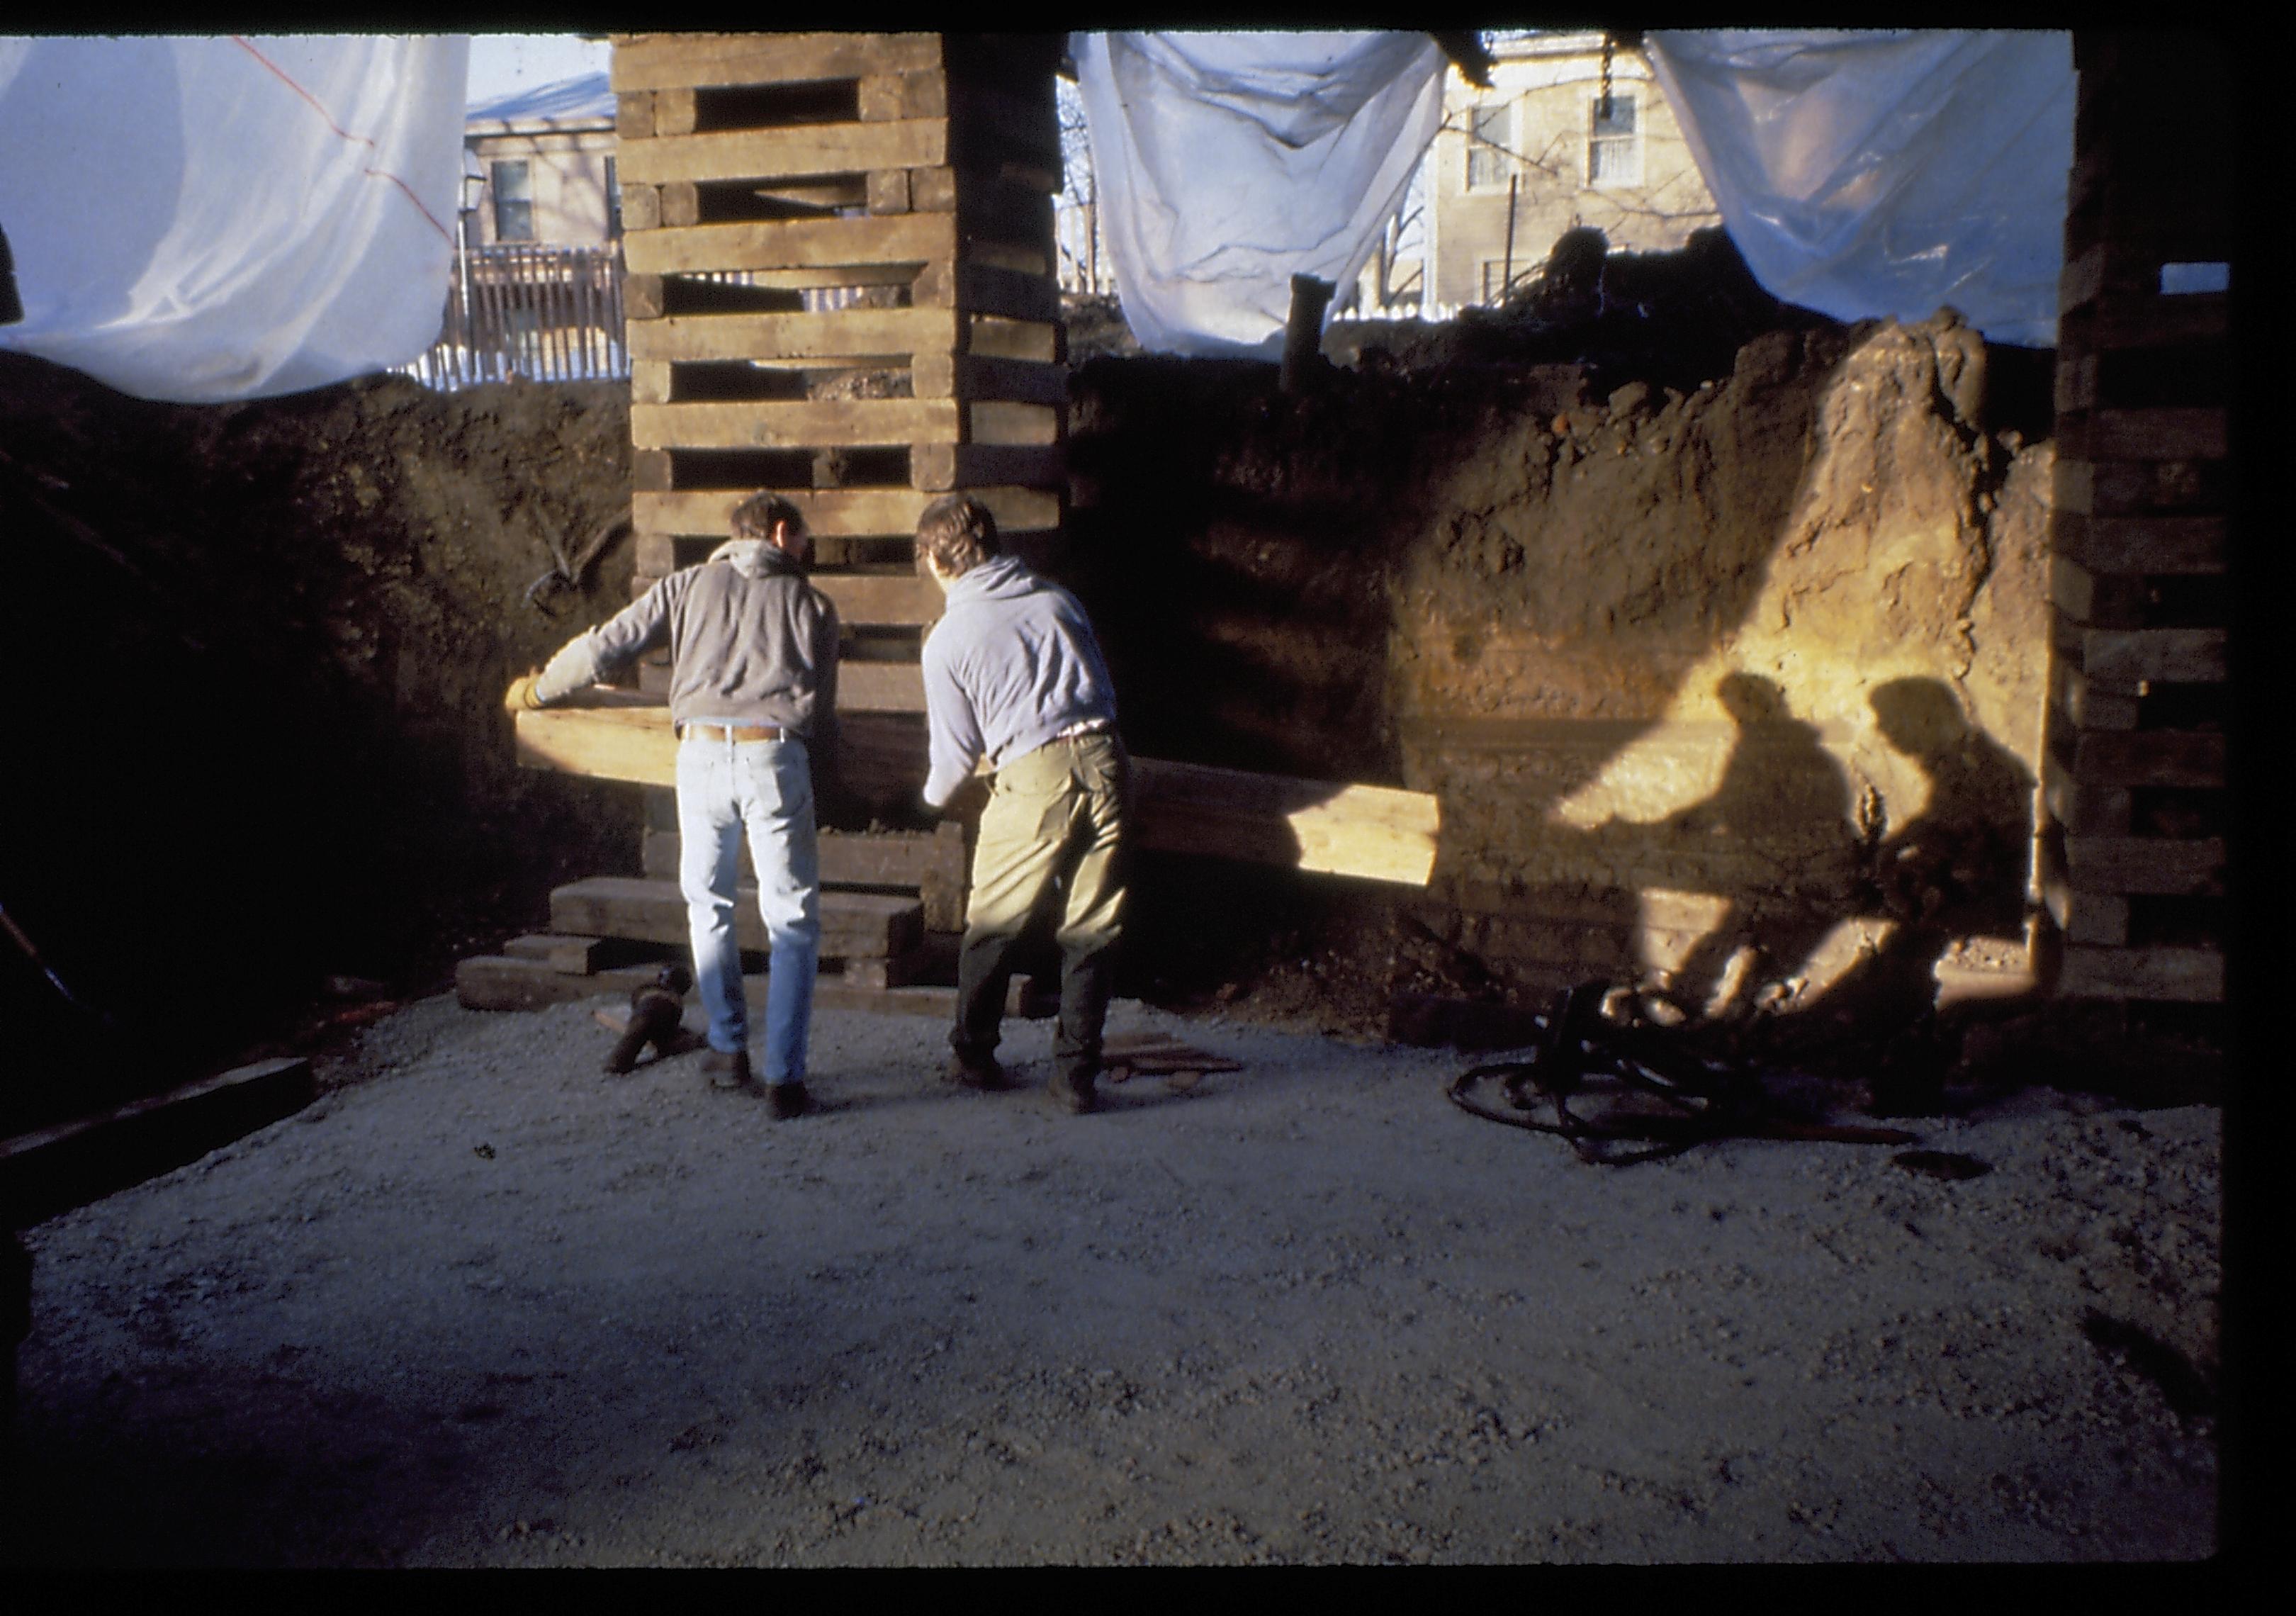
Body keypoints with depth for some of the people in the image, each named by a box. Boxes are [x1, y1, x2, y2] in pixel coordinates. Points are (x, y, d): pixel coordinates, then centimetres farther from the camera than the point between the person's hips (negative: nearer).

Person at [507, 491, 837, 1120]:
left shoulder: (690, 585, 17)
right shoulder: (813, 604, 16)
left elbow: (604, 646, 13)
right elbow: (823, 722, 14)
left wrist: (537, 689, 28)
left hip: (702, 754, 2)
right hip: (776, 757, -1)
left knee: (709, 904, 21)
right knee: (793, 919, 6)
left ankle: (729, 1050, 25)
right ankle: (785, 1078, 3)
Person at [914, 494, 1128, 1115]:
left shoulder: (948, 639, 2)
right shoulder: (1057, 599, 13)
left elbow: (956, 750, 7)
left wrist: (936, 796, 28)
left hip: (1032, 780, -3)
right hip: (1105, 762, 4)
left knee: (993, 926, 15)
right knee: (1093, 929, 9)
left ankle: (972, 1056, 28)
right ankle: (1076, 1075, 10)